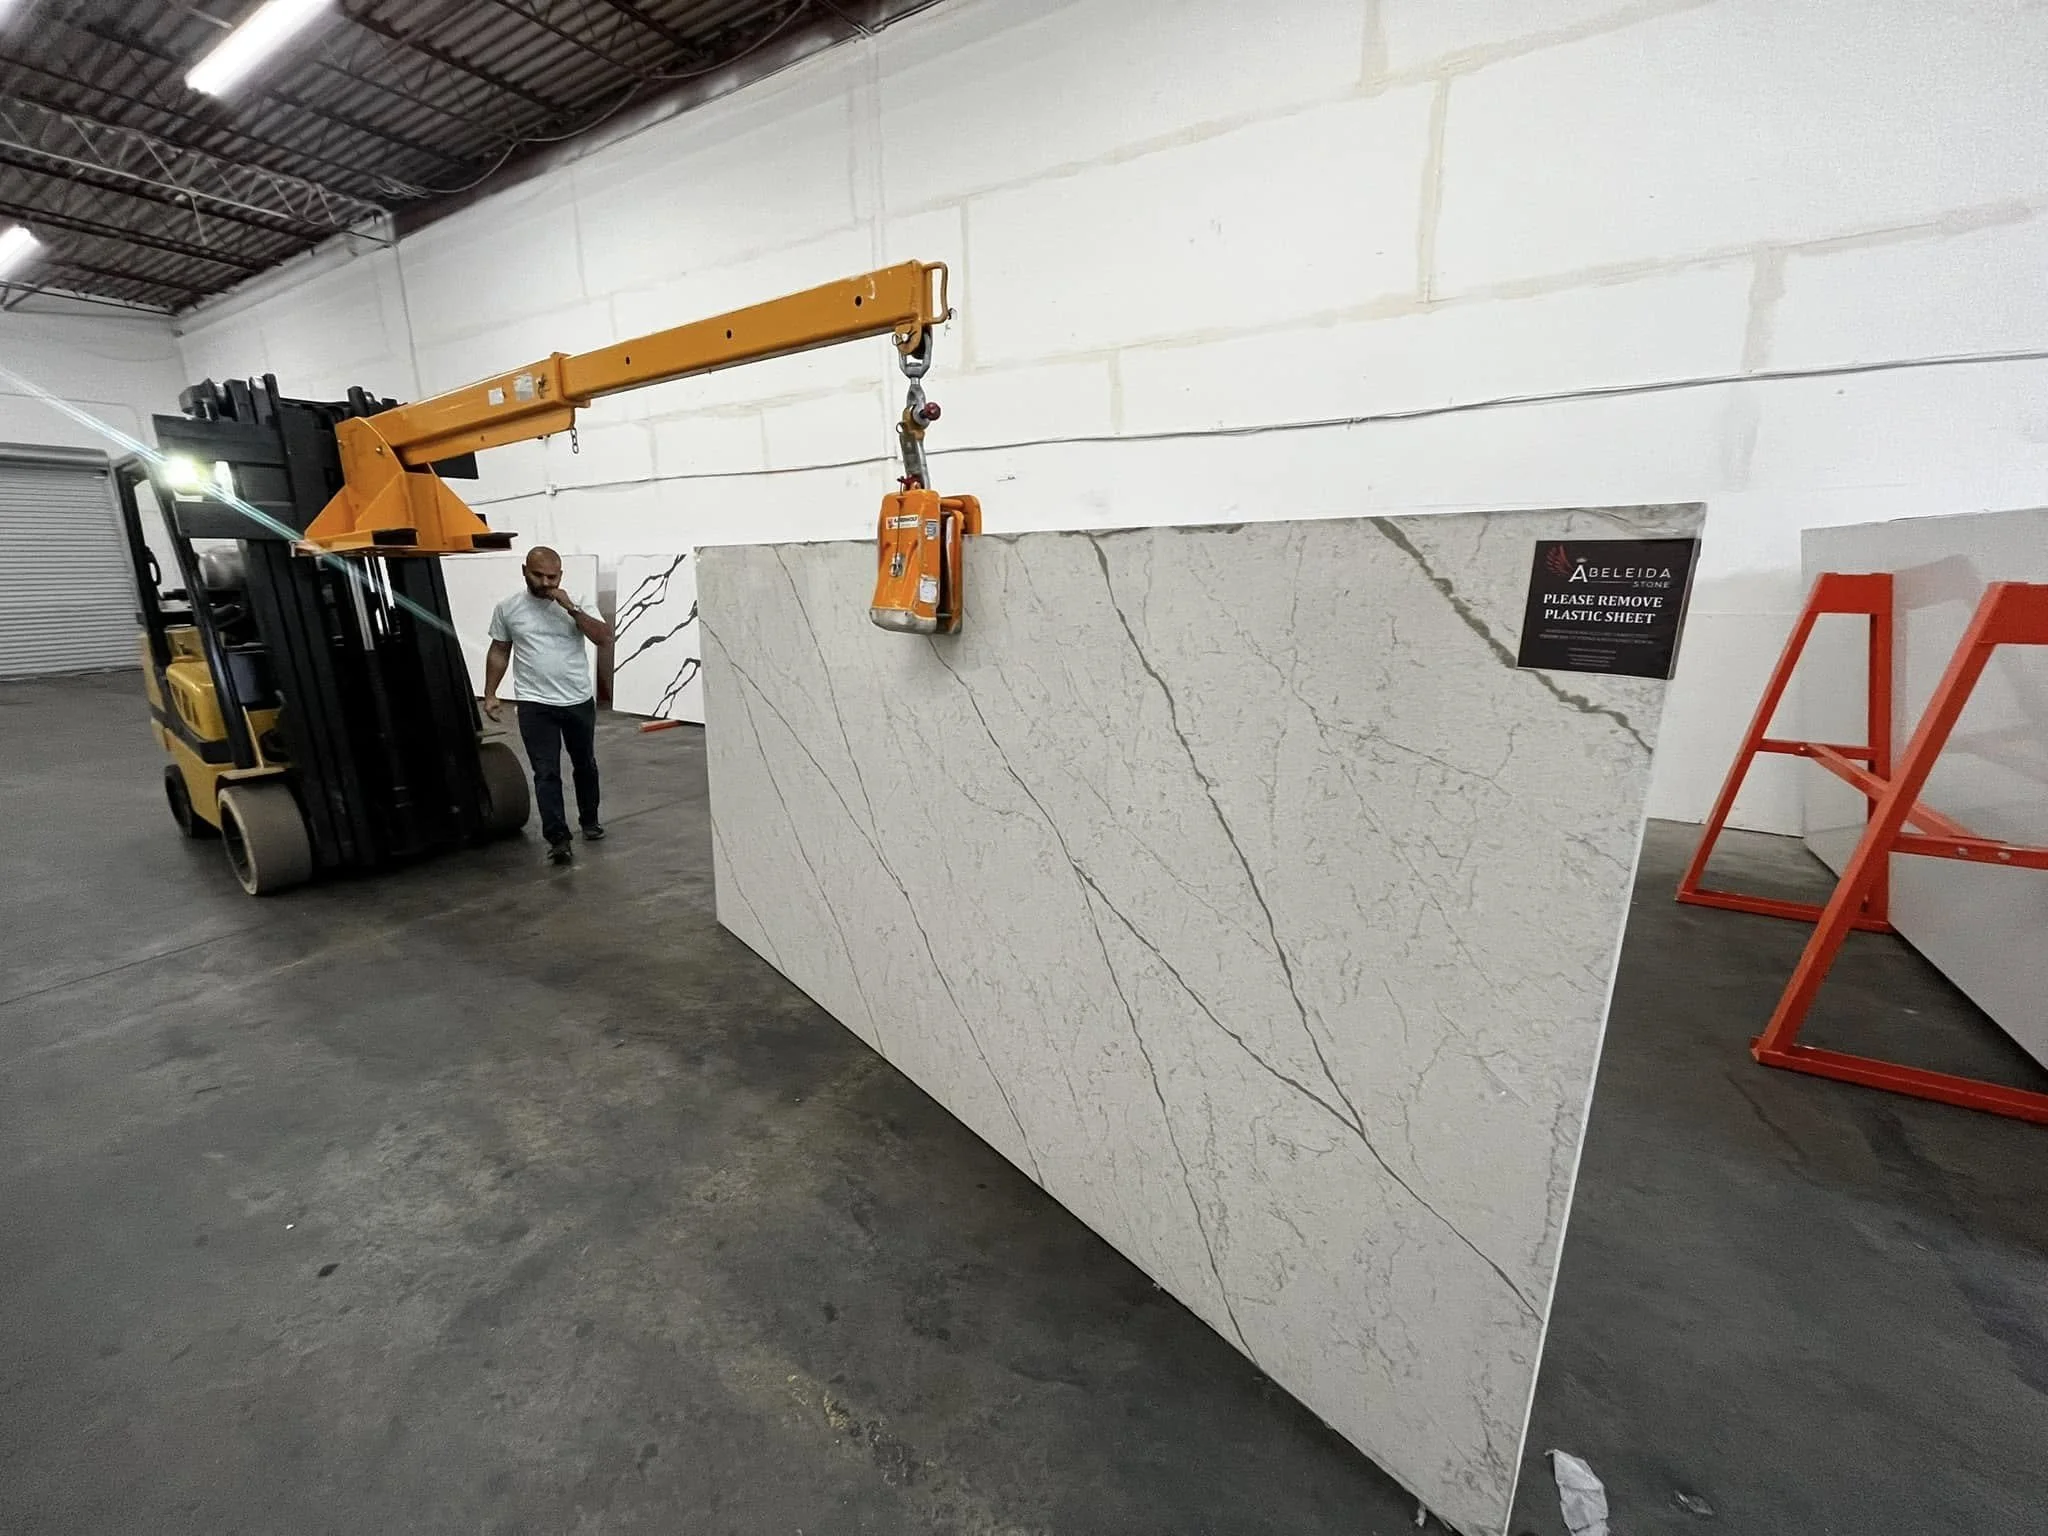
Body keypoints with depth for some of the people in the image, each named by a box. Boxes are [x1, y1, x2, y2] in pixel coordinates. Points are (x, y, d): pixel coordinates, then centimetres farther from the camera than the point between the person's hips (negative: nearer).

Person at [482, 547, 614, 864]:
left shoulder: (576, 603, -2)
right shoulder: (507, 608, 1)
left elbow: (605, 638, -13)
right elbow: (499, 652, 9)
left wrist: (571, 609, -20)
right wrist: (490, 694, 6)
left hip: (580, 702, 1)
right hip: (535, 706, -1)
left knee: (585, 765, 17)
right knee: (546, 773, -6)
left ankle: (589, 820, 36)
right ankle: (558, 839, -5)